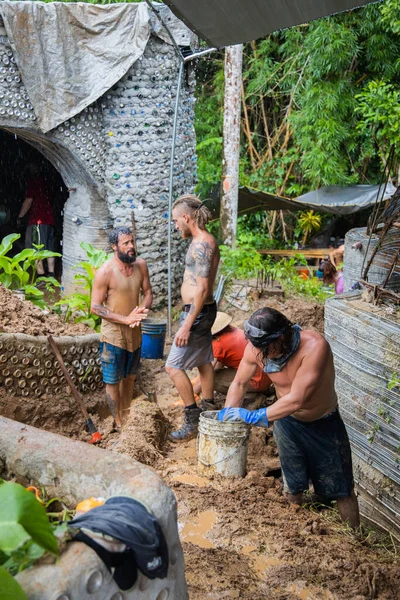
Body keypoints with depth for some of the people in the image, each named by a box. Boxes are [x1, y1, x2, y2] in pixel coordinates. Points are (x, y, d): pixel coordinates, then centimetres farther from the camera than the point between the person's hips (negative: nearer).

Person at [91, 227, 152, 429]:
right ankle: (118, 422, 21)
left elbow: (148, 293, 7)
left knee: (130, 376, 22)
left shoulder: (140, 265, -4)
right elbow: (95, 307, -18)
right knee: (113, 380, 7)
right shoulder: (105, 272, -20)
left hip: (134, 332, 6)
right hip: (113, 333, -6)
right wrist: (125, 319, -25)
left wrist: (141, 310, -15)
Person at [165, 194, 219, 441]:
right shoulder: (205, 241, 11)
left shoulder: (202, 244, -21)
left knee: (174, 366, -5)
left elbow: (202, 289, -26)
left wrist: (187, 325, -26)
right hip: (202, 310, 11)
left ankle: (192, 420, 3)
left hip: (197, 312, -11)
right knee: (204, 362, 18)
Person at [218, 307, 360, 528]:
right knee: (293, 486, 18)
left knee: (341, 490, 8)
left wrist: (253, 416, -33)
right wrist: (226, 419, -14)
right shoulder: (257, 347, -22)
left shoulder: (314, 345, -37)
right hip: (286, 422, 4)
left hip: (324, 426, -3)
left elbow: (296, 400, -37)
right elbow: (239, 383, -5)